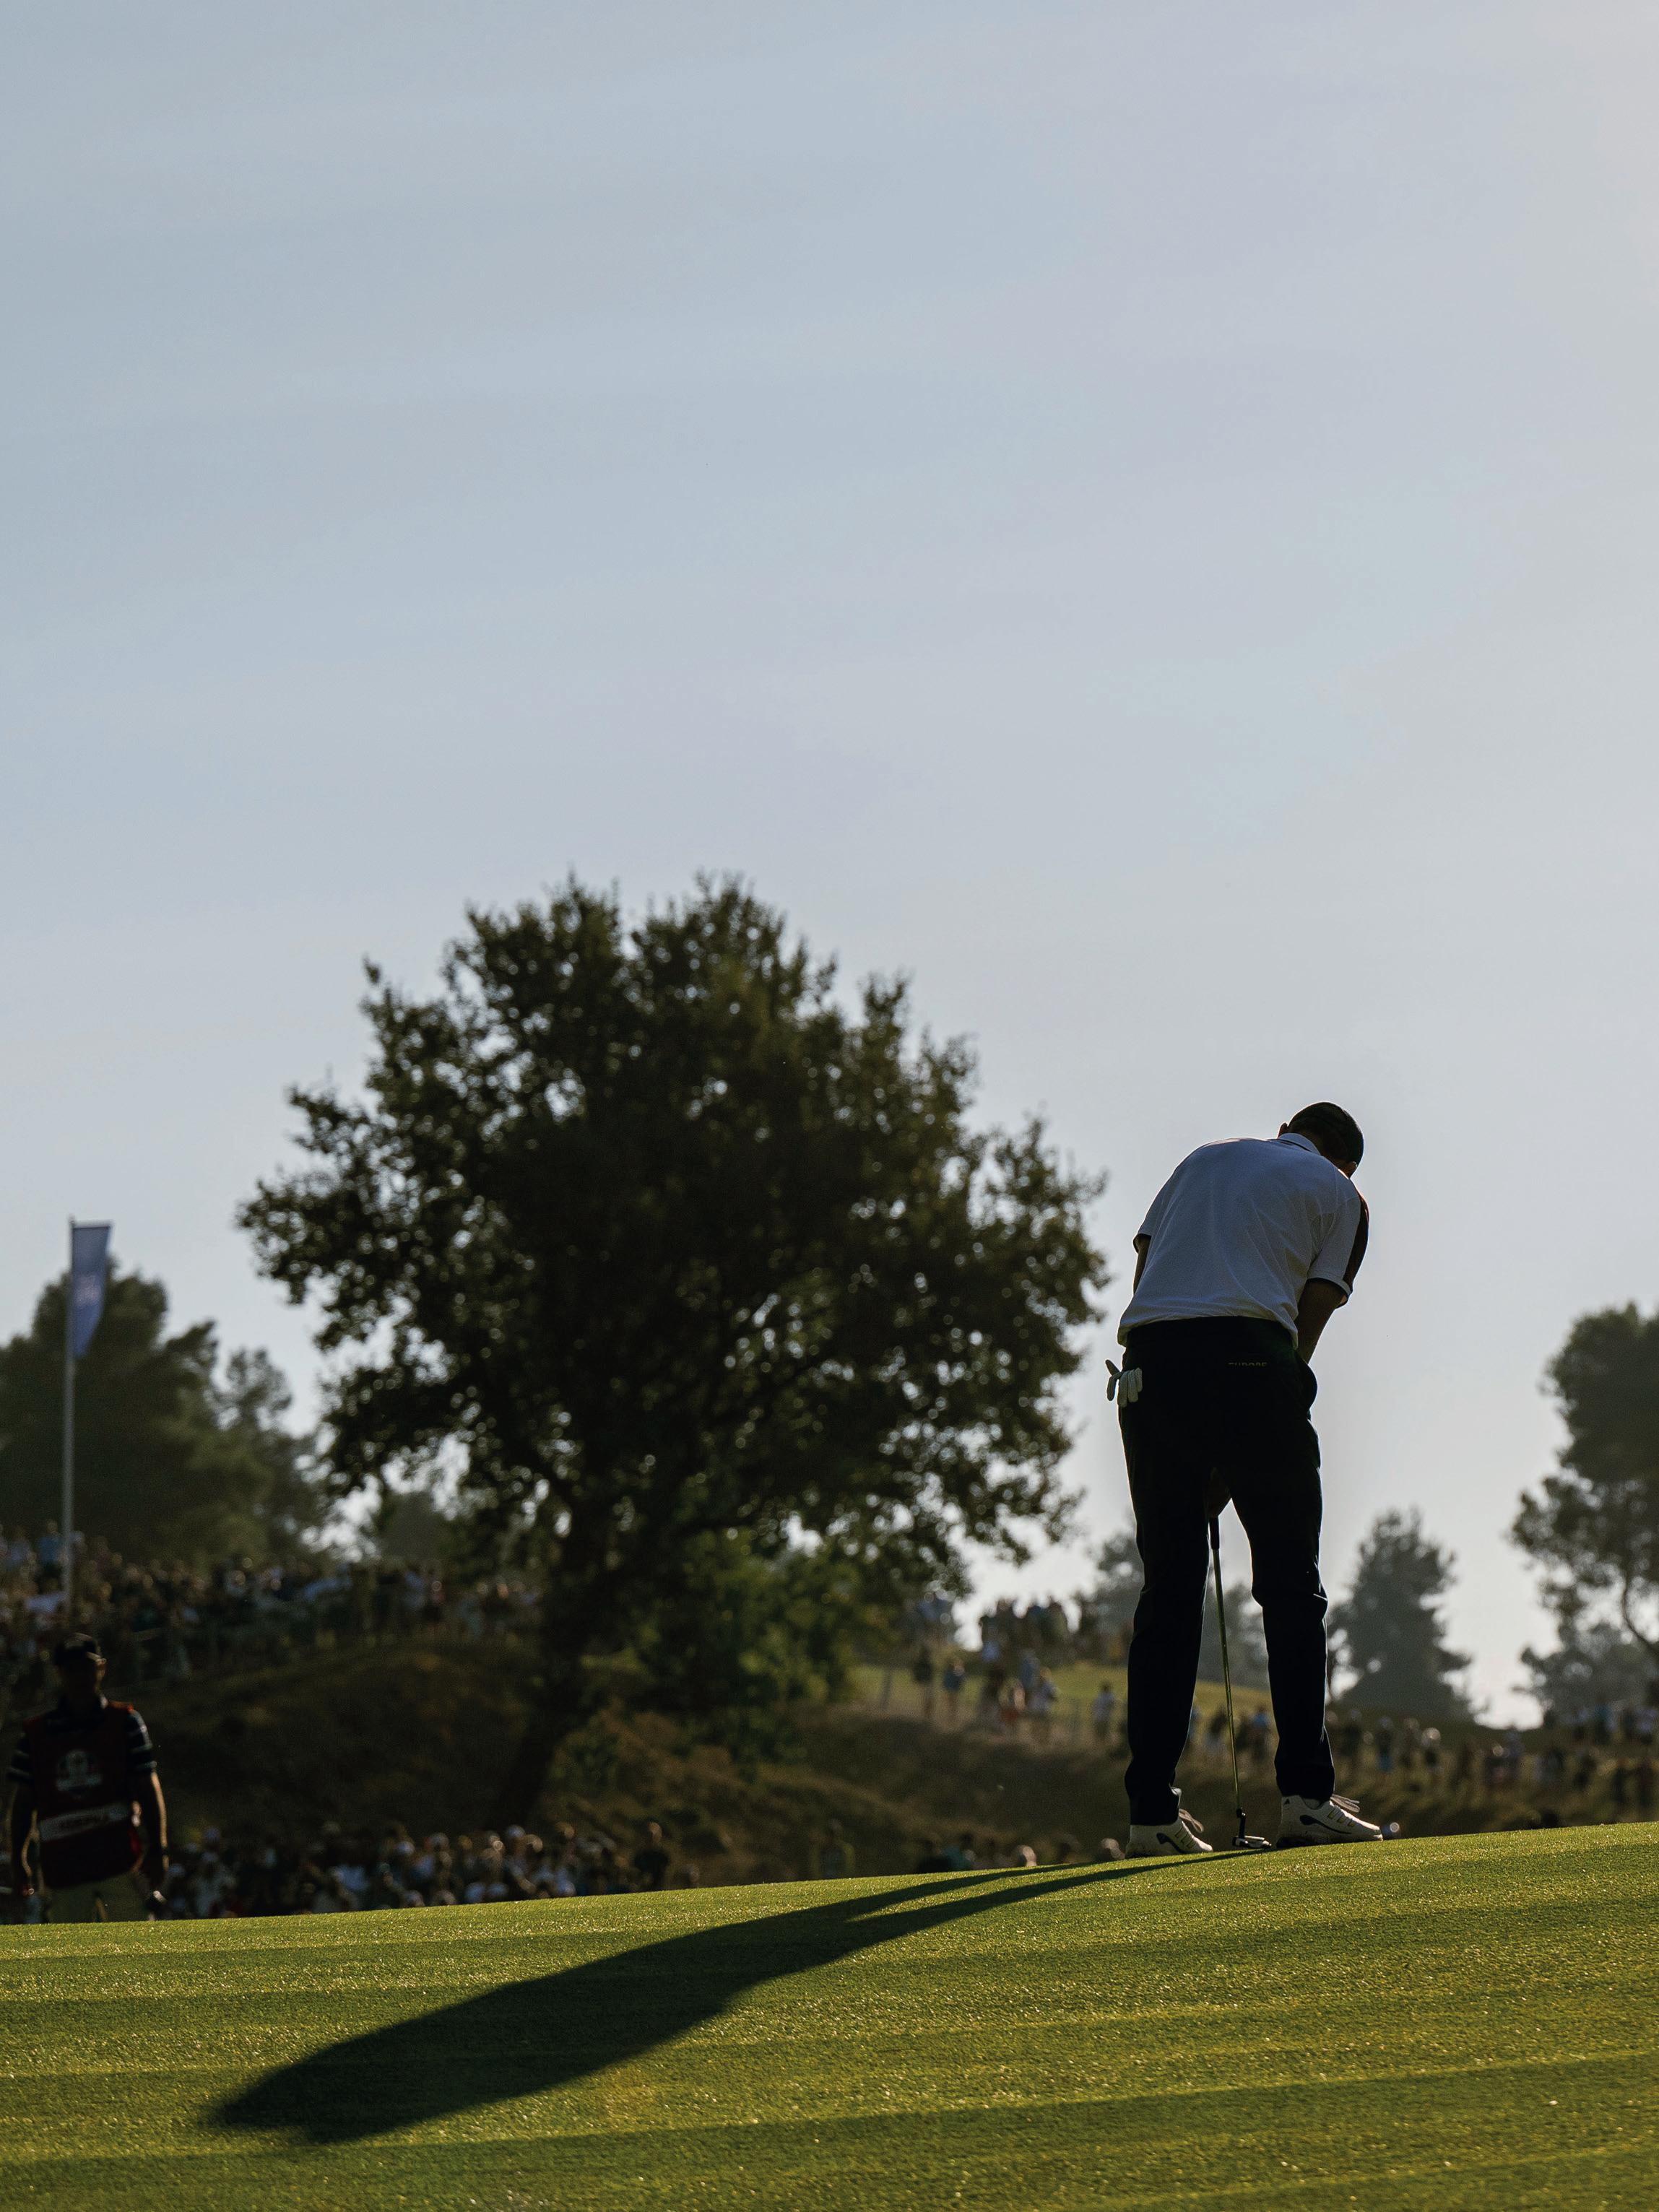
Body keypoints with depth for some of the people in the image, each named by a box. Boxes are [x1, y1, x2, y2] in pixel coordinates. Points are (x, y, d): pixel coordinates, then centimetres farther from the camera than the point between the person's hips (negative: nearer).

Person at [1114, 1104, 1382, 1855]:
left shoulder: (1203, 1160, 28)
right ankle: (1304, 1792, -7)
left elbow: (1146, 1265, 17)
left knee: (1167, 1590, 6)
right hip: (1249, 1355, -4)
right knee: (1290, 1587, 2)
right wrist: (1231, 1466, 8)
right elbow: (1309, 1317, 8)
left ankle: (1151, 1809, 1)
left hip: (1148, 1362, 4)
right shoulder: (1338, 1194, 17)